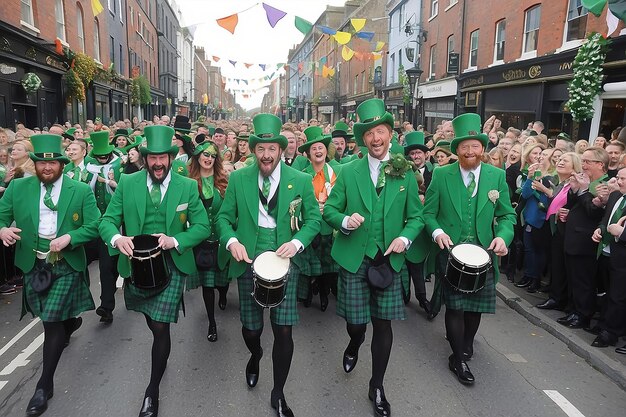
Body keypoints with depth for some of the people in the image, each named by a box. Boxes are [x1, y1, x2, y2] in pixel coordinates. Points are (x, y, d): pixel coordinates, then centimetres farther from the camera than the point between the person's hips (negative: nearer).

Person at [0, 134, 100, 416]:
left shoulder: (81, 191, -7)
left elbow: (93, 227, -7)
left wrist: (68, 238, -23)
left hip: (66, 265, -3)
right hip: (33, 264, 3)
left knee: (52, 322, -3)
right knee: (47, 317, 18)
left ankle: (44, 385, 12)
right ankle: (71, 322, 56)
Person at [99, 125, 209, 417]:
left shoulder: (188, 187, -5)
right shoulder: (127, 183, -2)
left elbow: (202, 226, -4)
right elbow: (107, 220, -2)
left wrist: (175, 241, -21)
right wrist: (117, 238, -25)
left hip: (171, 264, -2)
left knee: (160, 327, -7)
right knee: (152, 323, 22)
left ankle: (152, 390, 14)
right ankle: (161, 355, 55)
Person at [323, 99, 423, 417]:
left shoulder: (405, 175, 3)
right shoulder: (348, 173, 1)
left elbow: (415, 217, 8)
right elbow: (329, 211, 3)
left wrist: (405, 238, -11)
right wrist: (345, 220, -18)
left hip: (388, 260, 1)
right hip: (354, 259, 0)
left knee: (383, 324, 5)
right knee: (355, 320, 5)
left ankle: (377, 388, 26)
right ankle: (354, 345, 45)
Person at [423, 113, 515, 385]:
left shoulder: (497, 176, 1)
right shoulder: (441, 175, -4)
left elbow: (507, 215, 5)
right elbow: (428, 212, 0)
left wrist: (503, 236, -14)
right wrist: (437, 232, -19)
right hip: (450, 251, -2)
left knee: (477, 304, 15)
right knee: (455, 306, 0)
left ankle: (466, 343, 43)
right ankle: (459, 358, 20)